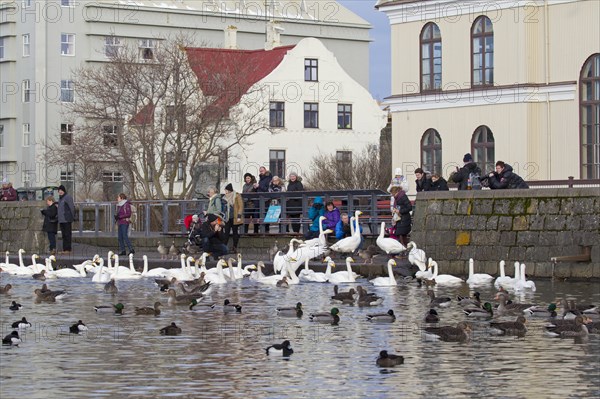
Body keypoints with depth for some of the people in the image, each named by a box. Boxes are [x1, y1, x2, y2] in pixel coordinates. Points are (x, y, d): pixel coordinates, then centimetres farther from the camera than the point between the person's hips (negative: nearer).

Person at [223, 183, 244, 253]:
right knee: (226, 232, -3)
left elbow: (241, 206, -7)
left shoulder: (237, 196, -5)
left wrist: (239, 216, -13)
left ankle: (235, 247, 6)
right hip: (228, 218, 5)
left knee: (235, 232, 1)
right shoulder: (226, 197, 13)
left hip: (235, 218, -5)